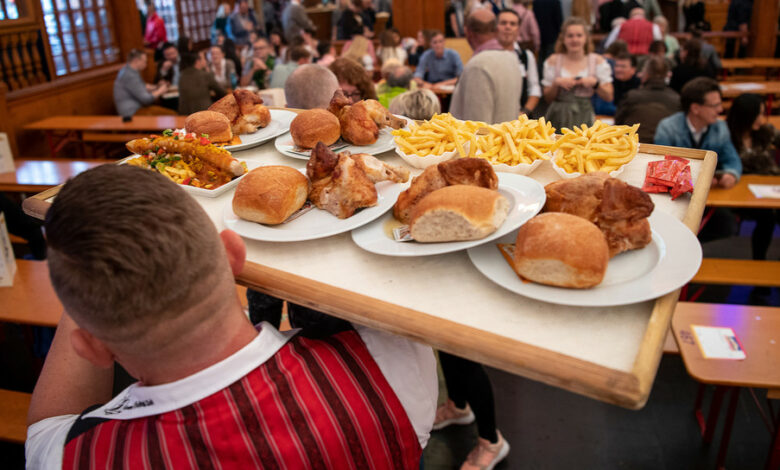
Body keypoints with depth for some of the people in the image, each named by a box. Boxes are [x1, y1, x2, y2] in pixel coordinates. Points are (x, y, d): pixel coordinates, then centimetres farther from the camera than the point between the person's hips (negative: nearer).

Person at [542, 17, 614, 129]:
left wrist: (595, 83, -10)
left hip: (584, 118, 0)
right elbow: (548, 98, 5)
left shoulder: (597, 61, 6)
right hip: (558, 119, 0)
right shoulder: (553, 61, 6)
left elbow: (608, 97, 5)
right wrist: (557, 83, -11)